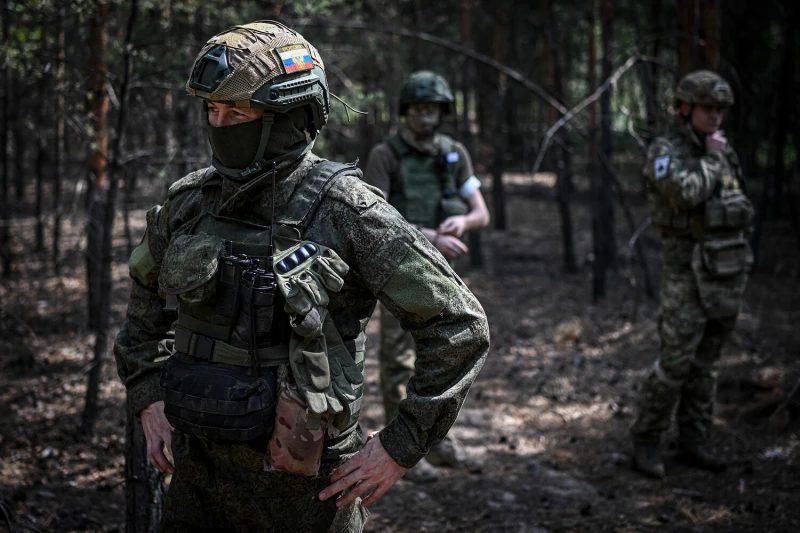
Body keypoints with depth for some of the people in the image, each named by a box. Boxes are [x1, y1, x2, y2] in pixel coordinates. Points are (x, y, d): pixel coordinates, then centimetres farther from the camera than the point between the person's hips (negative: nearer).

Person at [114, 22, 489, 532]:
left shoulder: (346, 212, -15)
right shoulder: (191, 202, 1)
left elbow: (461, 329, -14)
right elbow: (147, 294, 22)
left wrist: (400, 448, -13)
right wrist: (148, 398, 12)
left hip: (302, 482, -5)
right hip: (200, 471, 5)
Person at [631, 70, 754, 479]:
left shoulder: (722, 152, 13)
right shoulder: (665, 151, -9)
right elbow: (686, 194, -28)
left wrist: (740, 267, 17)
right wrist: (710, 158, -13)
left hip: (727, 272, 7)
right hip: (687, 272, -7)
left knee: (705, 363, 10)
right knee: (675, 361, -9)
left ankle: (693, 443, 16)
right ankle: (646, 441, 4)